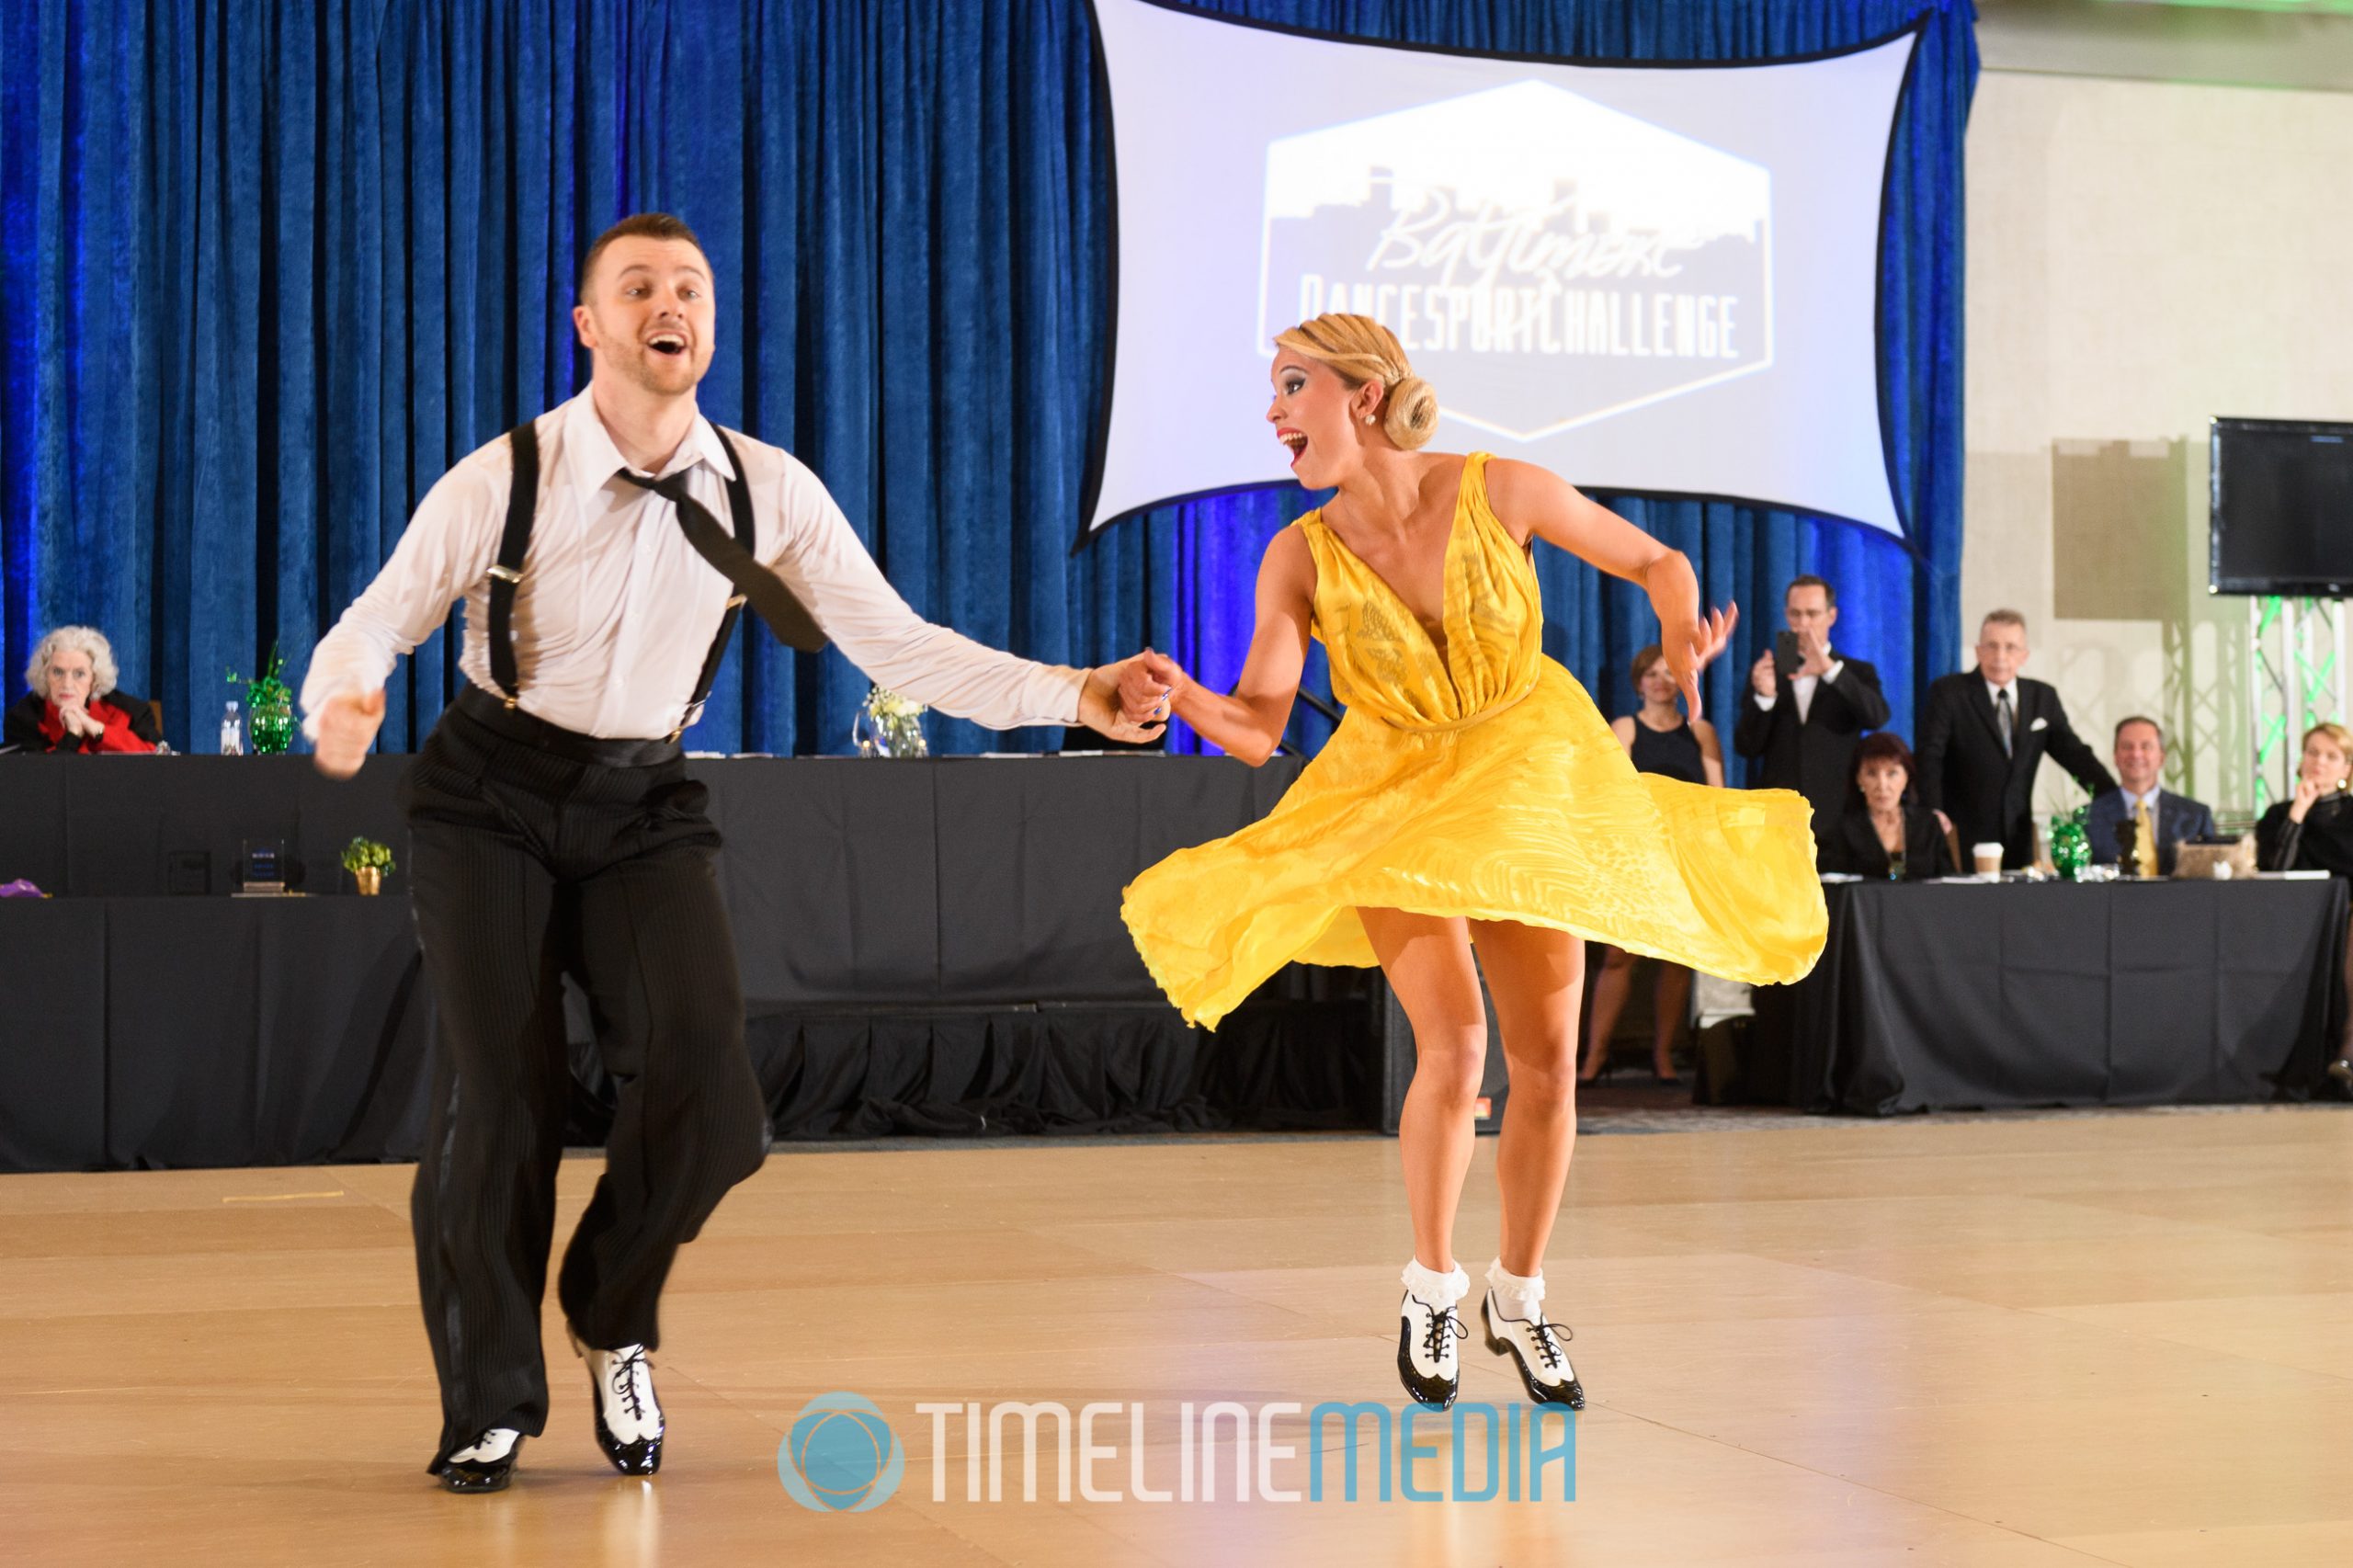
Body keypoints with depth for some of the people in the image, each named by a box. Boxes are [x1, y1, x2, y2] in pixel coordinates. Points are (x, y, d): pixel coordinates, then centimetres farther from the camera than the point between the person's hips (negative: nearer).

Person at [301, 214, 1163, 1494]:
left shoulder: (767, 492, -7)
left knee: (706, 1086, -16)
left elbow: (899, 645, -6)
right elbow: (371, 627, -10)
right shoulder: (505, 479, -14)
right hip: (490, 796, -2)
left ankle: (613, 1319, 16)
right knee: (496, 1093, -12)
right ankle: (489, 1407, 10)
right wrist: (338, 712, -35)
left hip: (643, 807, 2)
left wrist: (1076, 695, -17)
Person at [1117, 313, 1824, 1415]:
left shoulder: (1500, 493, -15)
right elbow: (1259, 730, -19)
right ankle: (1430, 1284, 6)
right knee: (1455, 1045, -18)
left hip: (1525, 784, 1)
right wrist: (1185, 698, -40)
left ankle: (1519, 1298, 22)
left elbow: (1654, 561, -2)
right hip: (1392, 799, -1)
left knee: (1548, 1058, 0)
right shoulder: (1300, 558, -14)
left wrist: (1682, 631, -23)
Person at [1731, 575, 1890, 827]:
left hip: (1837, 816, -1)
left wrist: (1831, 669, -25)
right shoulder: (1766, 672, 11)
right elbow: (1746, 747, 4)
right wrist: (1764, 696, -15)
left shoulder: (1857, 673, 8)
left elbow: (1877, 717, -13)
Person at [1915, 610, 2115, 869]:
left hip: (2017, 842, 4)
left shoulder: (2043, 698, 10)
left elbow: (2074, 755, 10)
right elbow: (1929, 756, -12)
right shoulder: (1948, 693, -3)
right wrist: (1933, 811, -27)